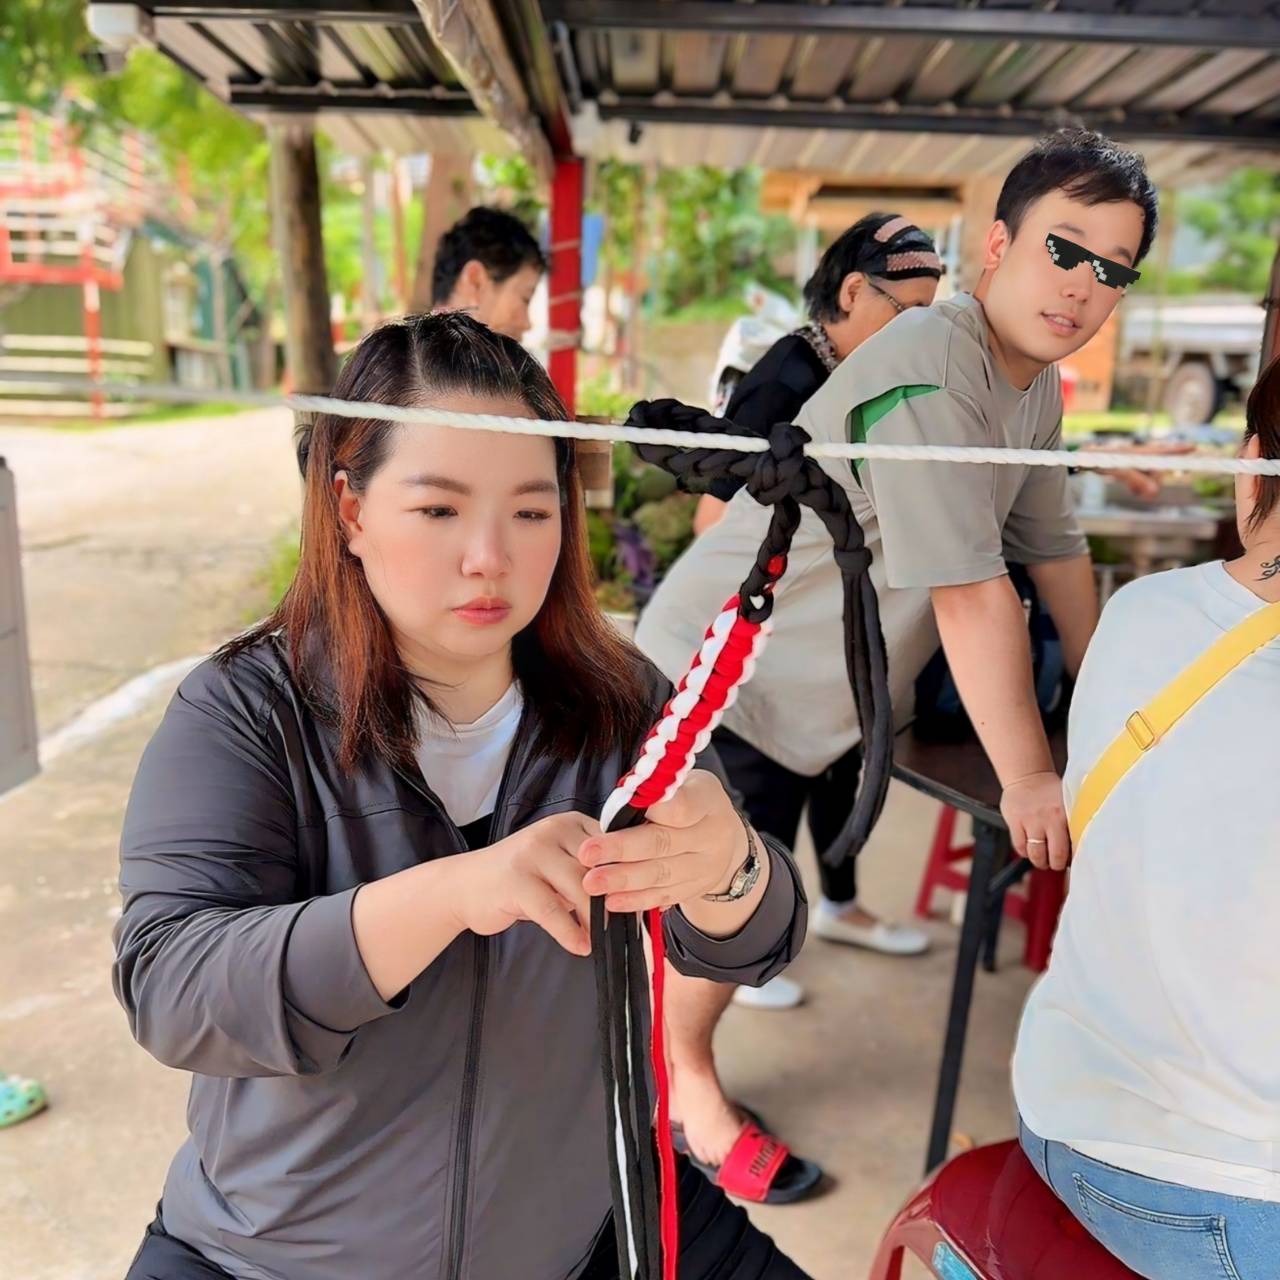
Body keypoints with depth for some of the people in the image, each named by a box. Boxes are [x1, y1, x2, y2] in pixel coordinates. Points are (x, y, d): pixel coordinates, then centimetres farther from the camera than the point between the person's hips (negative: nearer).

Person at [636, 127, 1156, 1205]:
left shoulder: (1039, 388, 5)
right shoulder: (926, 368, -26)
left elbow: (1055, 547, 12)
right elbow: (968, 591, -28)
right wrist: (1028, 779, -23)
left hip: (832, 683, 8)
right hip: (724, 672, -8)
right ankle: (687, 1076, 28)